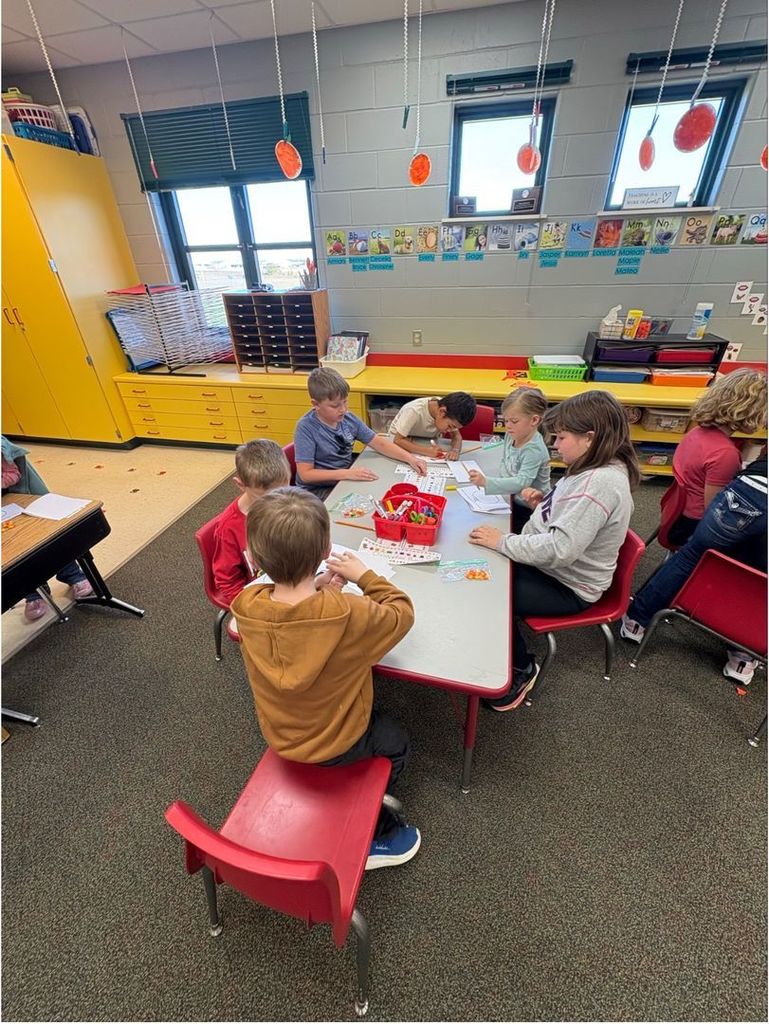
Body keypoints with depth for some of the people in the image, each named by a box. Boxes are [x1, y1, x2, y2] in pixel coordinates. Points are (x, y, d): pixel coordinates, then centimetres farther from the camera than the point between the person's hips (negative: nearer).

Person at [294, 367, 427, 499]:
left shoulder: (348, 419, -3)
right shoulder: (306, 428, -18)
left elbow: (379, 443, 4)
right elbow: (305, 474, -22)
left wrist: (410, 458, -10)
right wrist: (347, 473, -28)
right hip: (317, 490, -6)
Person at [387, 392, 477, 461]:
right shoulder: (414, 411, -35)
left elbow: (457, 435, -9)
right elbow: (398, 440, -33)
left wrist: (455, 450, -32)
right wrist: (427, 451, -43)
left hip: (428, 443, 3)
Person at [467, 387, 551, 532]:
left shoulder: (534, 449, -25)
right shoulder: (511, 436, -1)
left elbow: (522, 482, -35)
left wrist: (486, 482, -45)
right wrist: (503, 484, -1)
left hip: (530, 510, -7)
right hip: (513, 501, 8)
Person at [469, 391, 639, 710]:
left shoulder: (601, 483, -29)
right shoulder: (596, 469, 2)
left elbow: (560, 549, -34)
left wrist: (502, 541, -25)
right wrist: (545, 503, -1)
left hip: (567, 587, -9)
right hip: (549, 565, 9)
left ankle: (521, 668, 13)